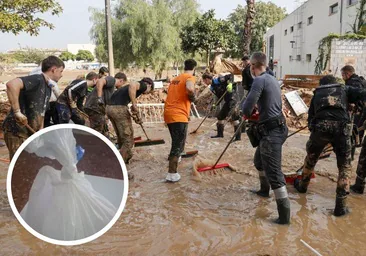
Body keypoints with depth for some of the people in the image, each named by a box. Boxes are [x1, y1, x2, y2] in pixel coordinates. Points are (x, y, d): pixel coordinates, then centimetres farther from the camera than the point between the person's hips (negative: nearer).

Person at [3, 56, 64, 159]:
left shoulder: (47, 88, 12)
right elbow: (12, 84, -36)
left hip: (30, 132, 10)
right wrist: (17, 111, -35)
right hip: (16, 131, -10)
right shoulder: (37, 80, -17)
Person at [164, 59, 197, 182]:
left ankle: (174, 157, 48)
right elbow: (189, 89, -26)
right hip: (179, 115, -8)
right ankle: (172, 174, -6)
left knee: (177, 142, 29)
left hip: (169, 113, 8)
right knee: (178, 145, -5)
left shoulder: (175, 78, 20)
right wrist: (193, 97, -8)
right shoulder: (190, 77, -5)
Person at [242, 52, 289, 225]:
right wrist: (257, 111, 9)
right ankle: (264, 190, 49)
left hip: (271, 132, -10)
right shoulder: (272, 79, 14)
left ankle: (284, 215, 0)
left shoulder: (260, 80, -16)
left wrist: (248, 114, 3)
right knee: (259, 161, 29)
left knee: (274, 173, -6)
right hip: (276, 127, 10)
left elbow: (246, 108, -19)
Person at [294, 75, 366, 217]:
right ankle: (341, 206, 9)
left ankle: (302, 185, 47)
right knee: (344, 166, 10)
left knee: (311, 158, 25)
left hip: (320, 127, 2)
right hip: (341, 127, -1)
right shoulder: (345, 90, 23)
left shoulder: (317, 94, 28)